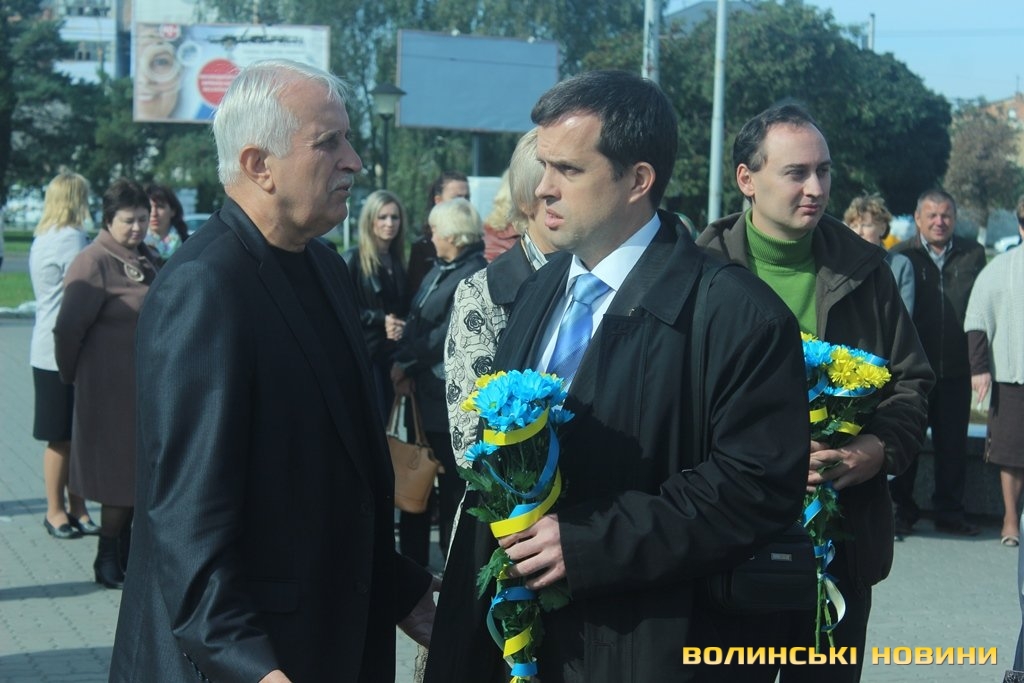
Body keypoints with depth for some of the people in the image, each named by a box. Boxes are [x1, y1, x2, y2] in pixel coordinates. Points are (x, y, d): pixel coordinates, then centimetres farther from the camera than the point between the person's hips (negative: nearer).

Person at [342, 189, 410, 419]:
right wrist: (381, 319, -14)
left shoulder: (398, 261, 15)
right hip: (364, 353, -6)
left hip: (392, 353, 6)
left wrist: (401, 327, -3)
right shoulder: (353, 259, -5)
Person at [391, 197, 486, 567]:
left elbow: (446, 336, -19)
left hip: (448, 395, -9)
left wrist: (405, 364, -11)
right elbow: (414, 321, 8)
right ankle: (413, 563, 27)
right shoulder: (439, 270, 13)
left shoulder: (474, 276, -16)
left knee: (451, 484, 2)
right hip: (421, 390, 9)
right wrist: (402, 364, -7)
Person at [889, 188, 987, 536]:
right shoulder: (901, 256, 0)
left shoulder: (973, 254, 5)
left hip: (956, 368, 2)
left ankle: (949, 511, 20)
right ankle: (902, 510, 18)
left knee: (953, 444, 9)